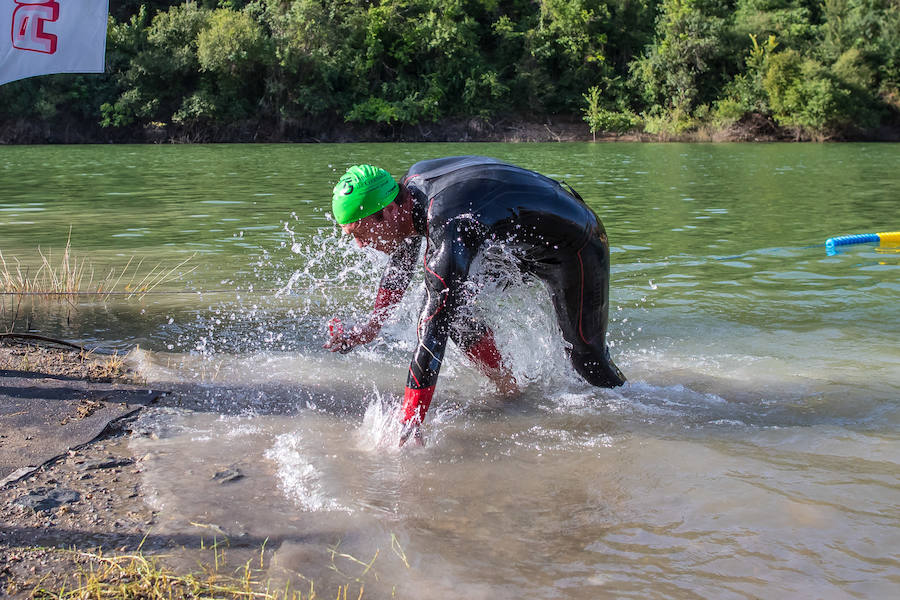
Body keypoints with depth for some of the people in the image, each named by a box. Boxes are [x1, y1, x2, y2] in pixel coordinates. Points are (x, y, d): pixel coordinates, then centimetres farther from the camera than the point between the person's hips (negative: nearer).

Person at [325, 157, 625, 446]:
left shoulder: (450, 226, -39)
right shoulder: (412, 181, -13)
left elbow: (434, 329, -42)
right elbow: (401, 262, 6)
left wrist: (409, 421, -41)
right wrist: (371, 326, 1)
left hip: (577, 246, -8)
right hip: (521, 243, 8)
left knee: (586, 358, 2)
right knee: (450, 305, -3)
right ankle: (511, 393, 11)